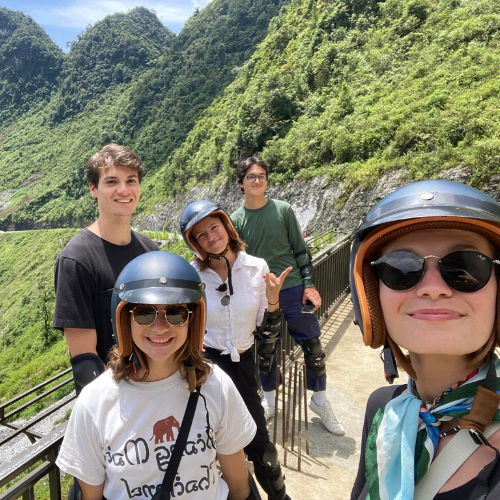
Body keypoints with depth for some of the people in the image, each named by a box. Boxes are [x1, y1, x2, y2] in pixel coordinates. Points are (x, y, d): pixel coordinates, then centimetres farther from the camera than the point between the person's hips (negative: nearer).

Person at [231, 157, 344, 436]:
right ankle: (269, 400, 33)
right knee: (265, 350, 11)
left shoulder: (283, 210, 0)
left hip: (293, 289, 0)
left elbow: (301, 250, 2)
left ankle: (320, 401, 27)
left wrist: (309, 285, -3)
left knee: (313, 346, 6)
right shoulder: (236, 220, 2)